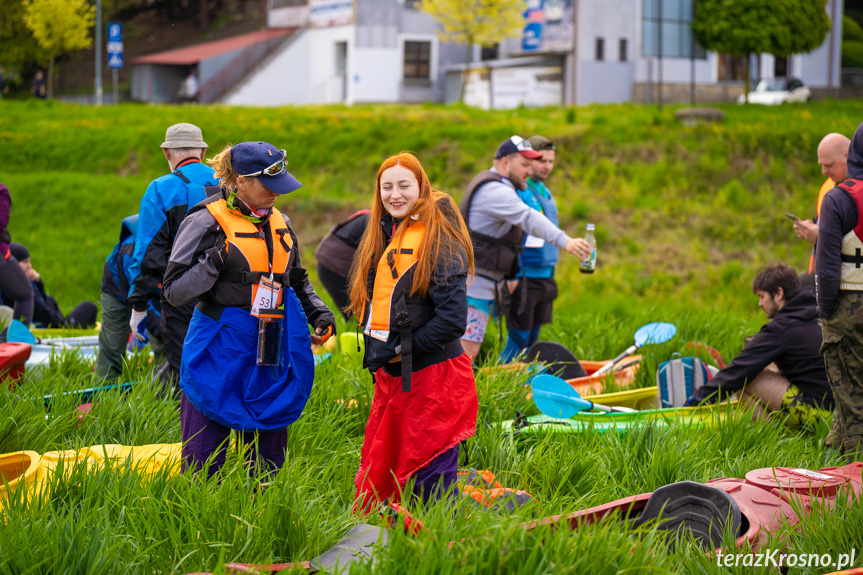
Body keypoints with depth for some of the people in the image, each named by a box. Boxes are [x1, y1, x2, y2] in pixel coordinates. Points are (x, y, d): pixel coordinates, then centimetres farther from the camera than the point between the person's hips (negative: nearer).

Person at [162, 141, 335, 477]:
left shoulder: (280, 223, 13)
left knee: (269, 459, 9)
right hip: (220, 354, -6)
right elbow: (174, 292, -8)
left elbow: (297, 281, 28)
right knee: (203, 461, -4)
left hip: (272, 357, 6)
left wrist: (320, 315, 13)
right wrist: (214, 263, -21)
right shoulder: (207, 222, -6)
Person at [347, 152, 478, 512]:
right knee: (375, 476, 12)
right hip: (390, 376, 8)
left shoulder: (439, 241, -14)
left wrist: (402, 349, -15)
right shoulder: (383, 236, 13)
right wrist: (377, 351, 8)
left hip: (431, 377, -8)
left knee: (431, 483, -2)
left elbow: (453, 320, -20)